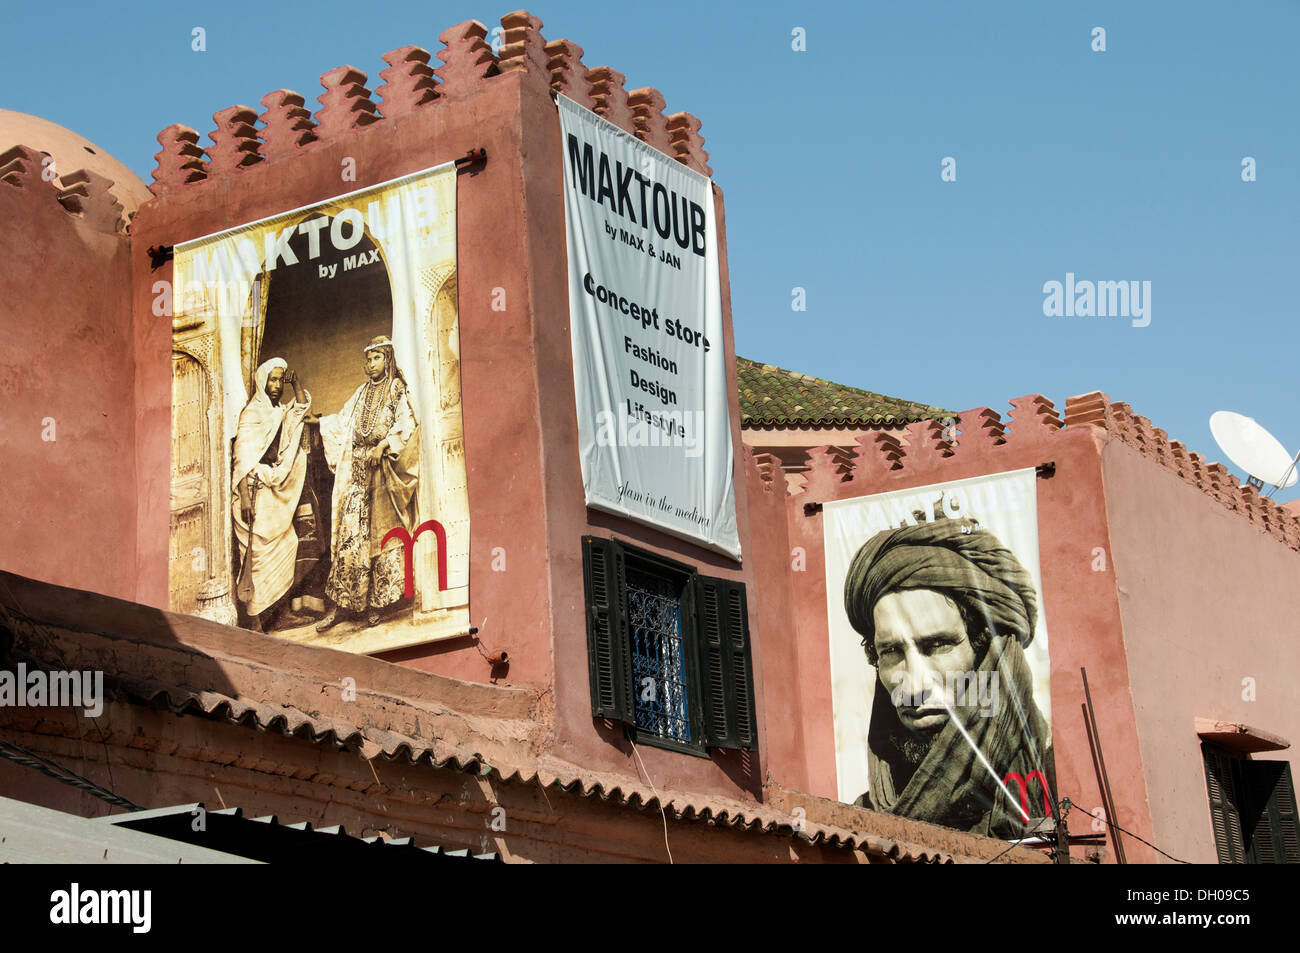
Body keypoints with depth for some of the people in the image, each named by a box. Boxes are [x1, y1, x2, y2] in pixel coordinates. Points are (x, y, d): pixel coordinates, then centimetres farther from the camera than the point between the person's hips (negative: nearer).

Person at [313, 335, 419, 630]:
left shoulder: (397, 390, 3)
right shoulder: (362, 393, 19)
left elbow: (405, 424, -10)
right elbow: (341, 422, 31)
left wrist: (382, 446, -20)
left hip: (382, 470, -4)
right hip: (355, 469, 4)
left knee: (379, 535, -4)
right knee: (349, 534, -3)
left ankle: (374, 603, 1)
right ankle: (338, 605, -5)